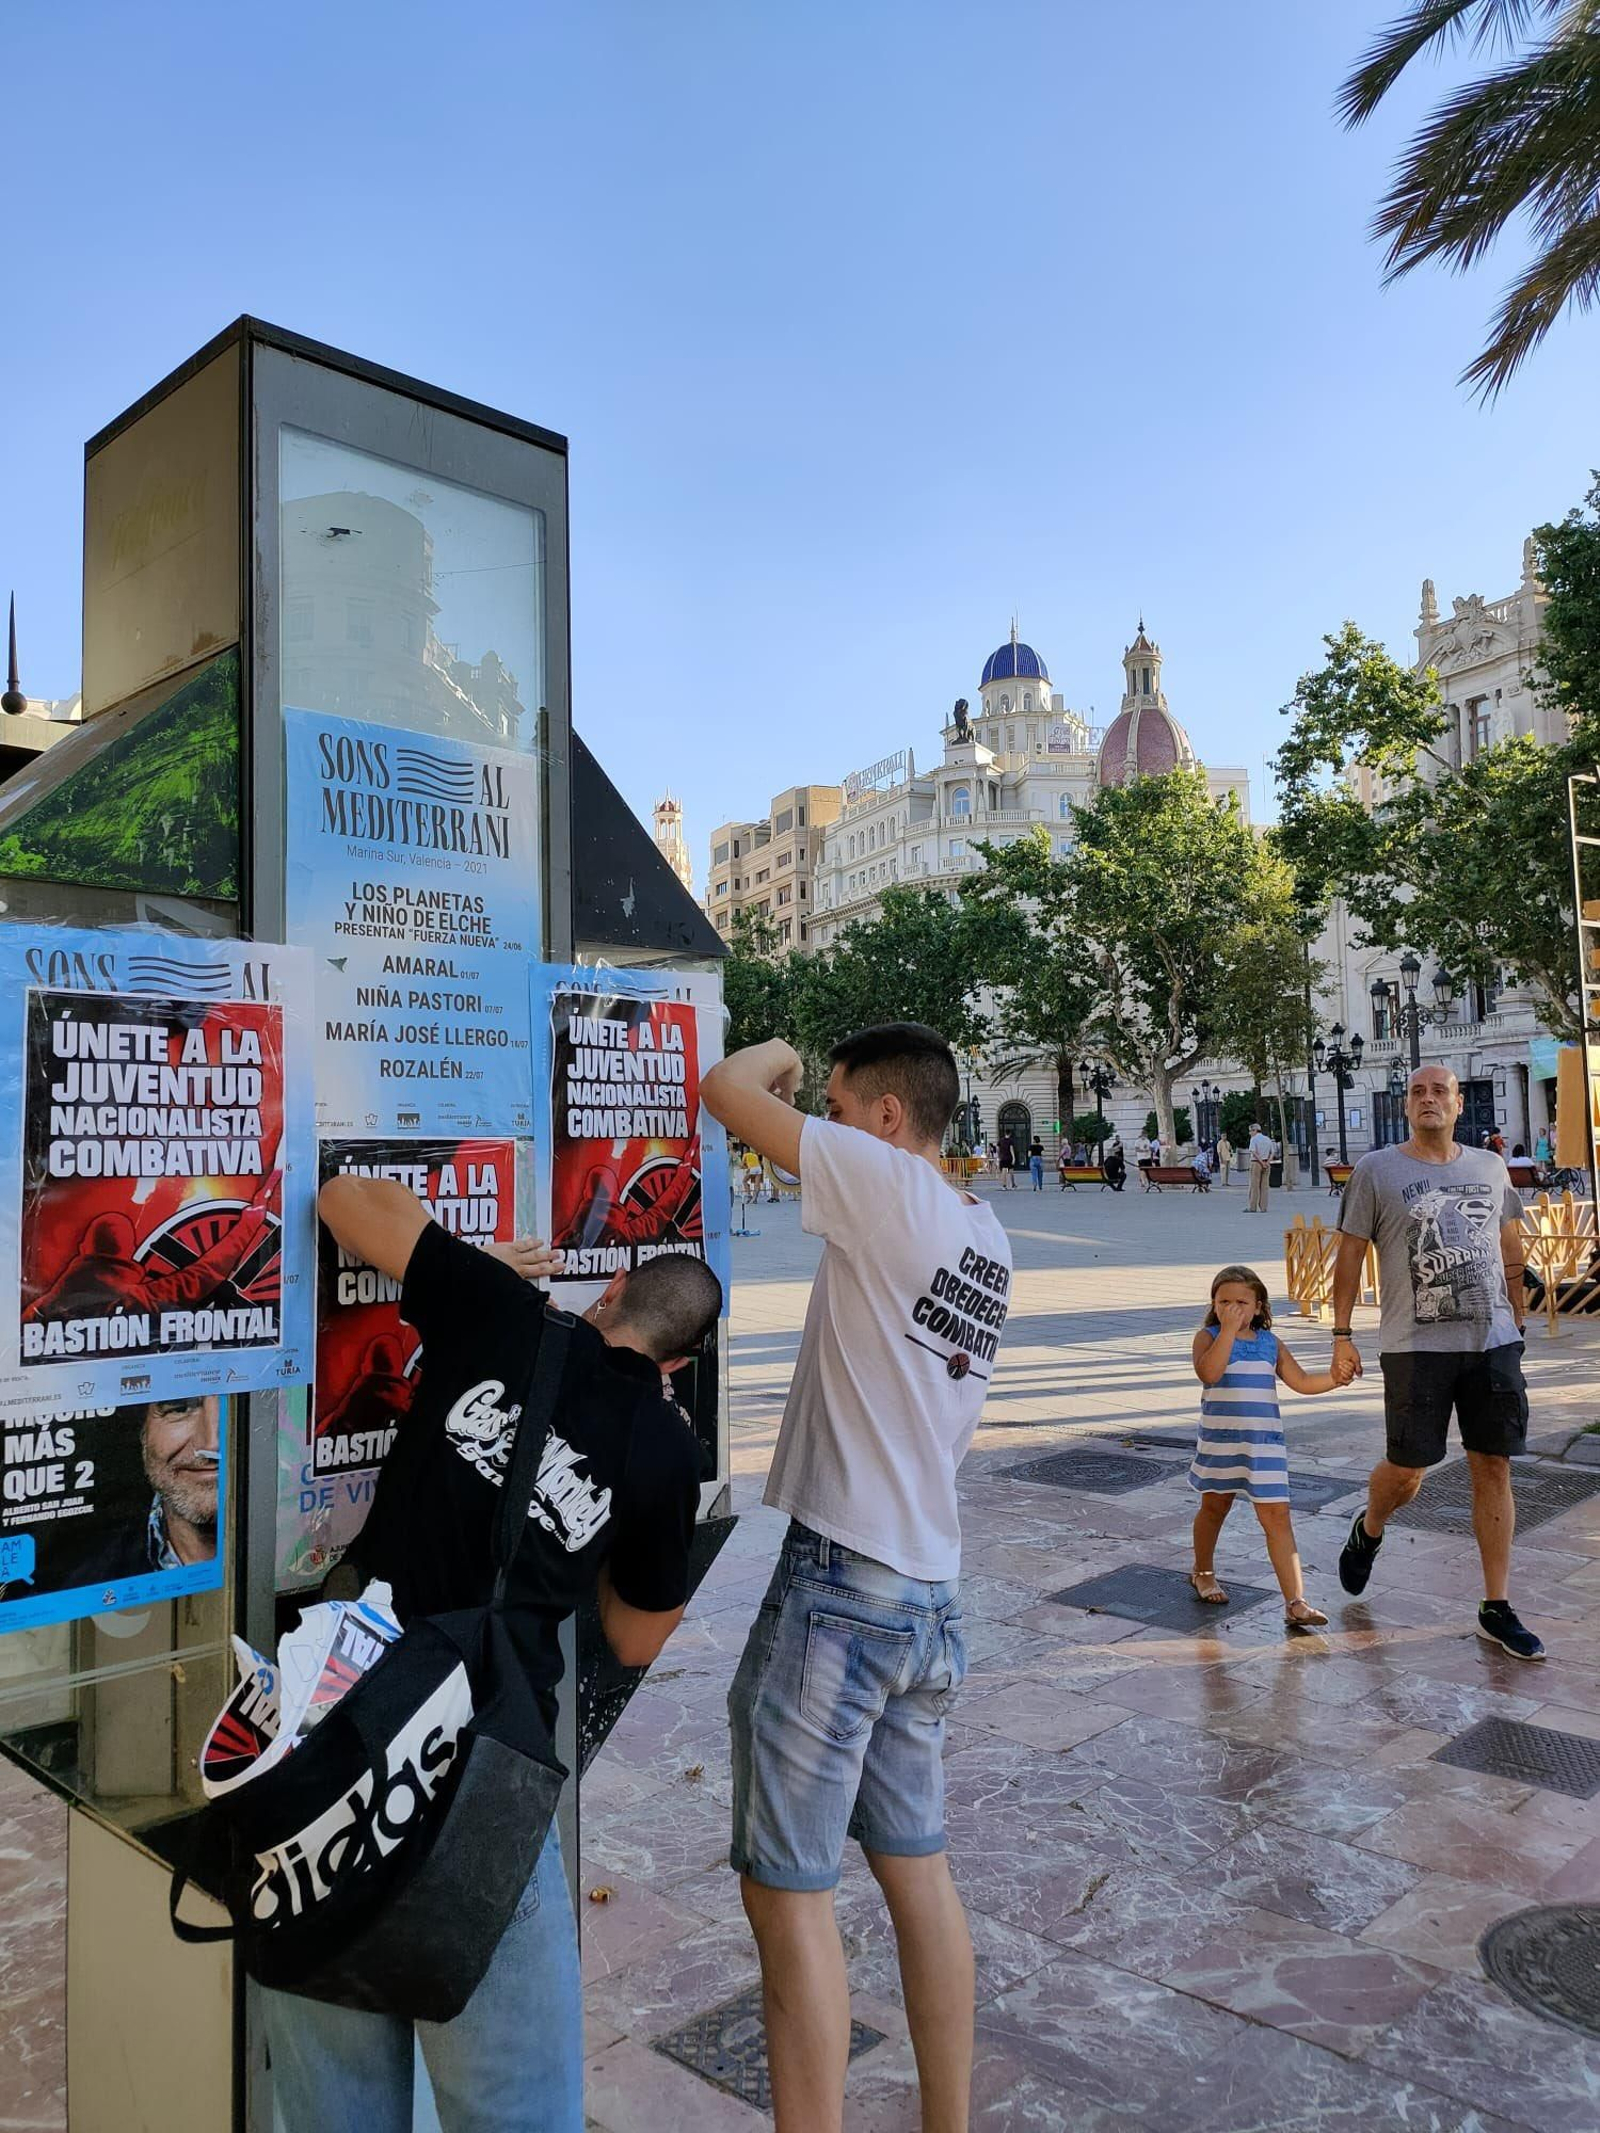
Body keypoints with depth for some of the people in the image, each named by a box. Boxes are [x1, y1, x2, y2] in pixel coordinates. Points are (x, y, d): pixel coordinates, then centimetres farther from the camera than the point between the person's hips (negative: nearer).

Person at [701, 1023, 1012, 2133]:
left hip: (839, 1584, -9)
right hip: (930, 1593, 9)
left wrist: (780, 1053, 8)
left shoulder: (890, 1185, -14)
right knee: (918, 1867, 19)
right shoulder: (987, 1240, 10)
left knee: (788, 1890, 2)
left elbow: (726, 1090, -14)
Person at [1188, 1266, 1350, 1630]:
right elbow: (1208, 1372, -25)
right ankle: (1203, 1572, 41)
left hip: (1265, 1443, 2)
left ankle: (1295, 1602, -7)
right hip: (1219, 1440, -2)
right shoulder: (1208, 1337, -6)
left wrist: (1334, 1377, -5)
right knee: (1214, 1506, 17)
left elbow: (1301, 1381, 11)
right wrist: (1228, 1329, -27)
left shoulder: (1270, 1342, 6)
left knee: (1277, 1516, -5)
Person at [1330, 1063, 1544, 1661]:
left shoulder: (1490, 1167, 10)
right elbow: (1350, 1253, -1)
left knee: (1494, 1469, 6)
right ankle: (1368, 1531, 34)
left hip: (1494, 1342, 4)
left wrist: (1518, 1317, 18)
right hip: (1417, 1346, -4)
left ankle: (1497, 1610, 16)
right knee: (1407, 1470, 0)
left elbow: (1510, 1247, 20)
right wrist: (1341, 1333, -4)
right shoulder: (1376, 1169, -2)